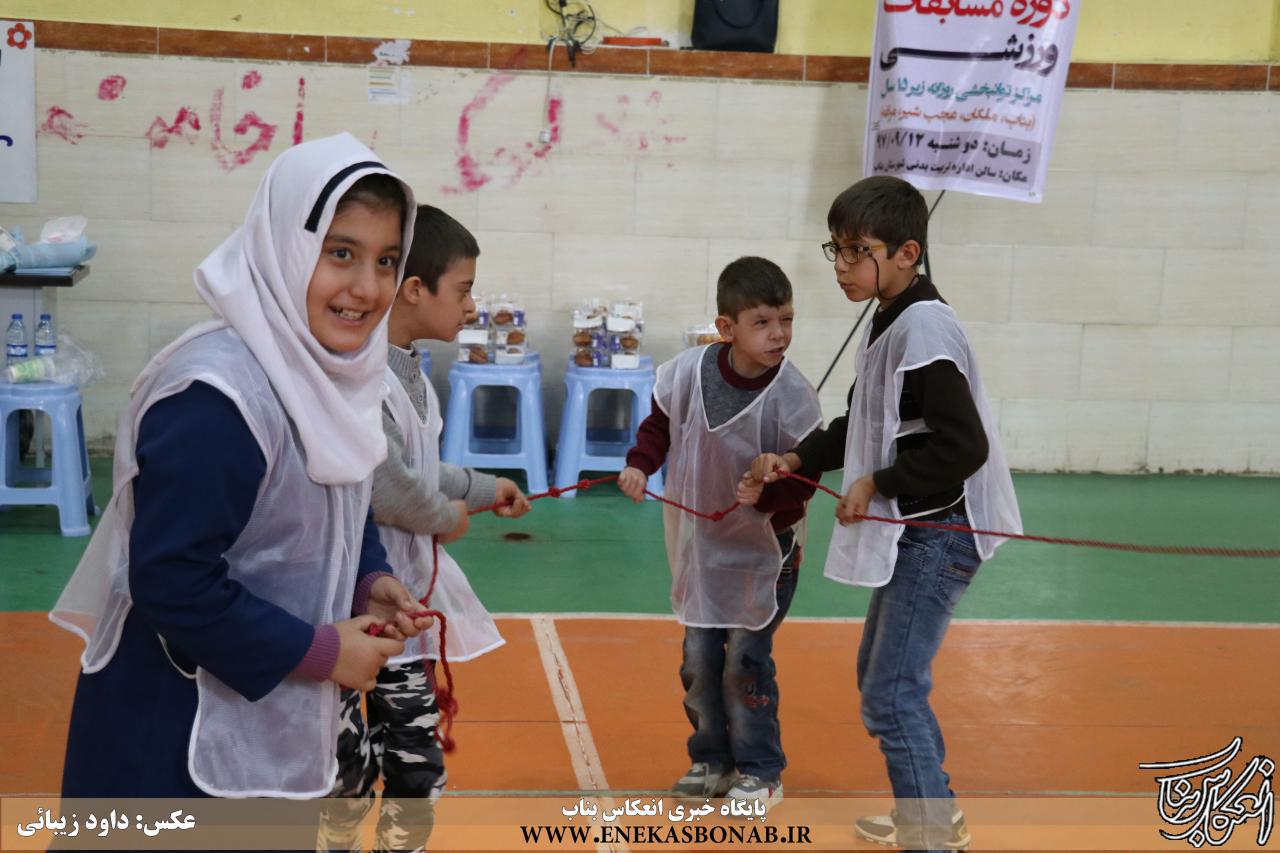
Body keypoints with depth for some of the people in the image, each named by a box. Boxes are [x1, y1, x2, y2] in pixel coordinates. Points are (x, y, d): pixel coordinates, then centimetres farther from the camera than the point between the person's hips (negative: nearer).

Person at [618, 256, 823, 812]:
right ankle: (712, 761, 31)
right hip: (699, 544, 4)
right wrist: (639, 465, -11)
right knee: (698, 658, 12)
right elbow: (659, 426, 5)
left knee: (745, 660, -1)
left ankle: (760, 771, 18)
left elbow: (803, 479, -14)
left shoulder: (791, 396, -20)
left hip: (764, 551, -4)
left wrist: (766, 495, -31)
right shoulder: (688, 372, -14)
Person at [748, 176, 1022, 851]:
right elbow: (865, 425, 19)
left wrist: (877, 484, -17)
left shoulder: (924, 328, -21)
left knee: (892, 695, -9)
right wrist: (796, 460, 7)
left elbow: (964, 446, -25)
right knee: (877, 672, 22)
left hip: (938, 535, -11)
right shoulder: (888, 323, 9)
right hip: (910, 532, 11)